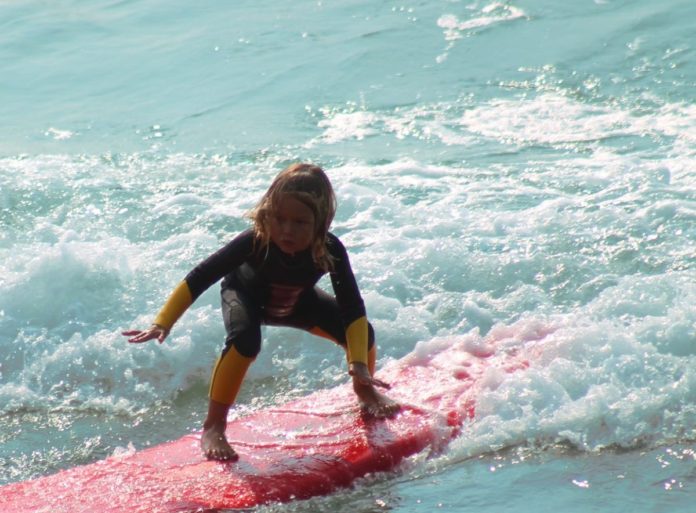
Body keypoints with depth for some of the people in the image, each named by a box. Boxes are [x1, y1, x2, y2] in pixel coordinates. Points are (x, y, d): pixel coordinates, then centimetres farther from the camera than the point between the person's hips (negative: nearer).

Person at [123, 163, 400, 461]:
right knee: (245, 339, -37)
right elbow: (199, 279, -39)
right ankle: (213, 428, -25)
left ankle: (366, 394, 25)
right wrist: (163, 324, -47)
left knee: (362, 334, -10)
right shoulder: (256, 242, -41)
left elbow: (353, 309, -34)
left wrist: (359, 366, -43)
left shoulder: (330, 251, -35)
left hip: (297, 302, 3)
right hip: (246, 296, -3)